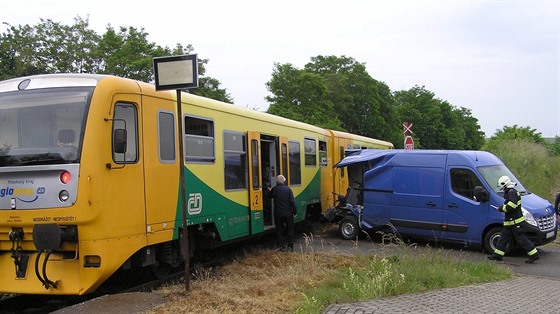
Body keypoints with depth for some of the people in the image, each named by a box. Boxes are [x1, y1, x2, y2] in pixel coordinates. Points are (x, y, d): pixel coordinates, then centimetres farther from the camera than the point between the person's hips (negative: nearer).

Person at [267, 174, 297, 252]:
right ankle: (290, 246, 12)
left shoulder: (274, 190, -5)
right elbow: (292, 202, -11)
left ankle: (282, 246, 11)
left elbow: (269, 196, 16)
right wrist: (295, 211, 0)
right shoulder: (288, 189, -10)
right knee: (290, 230, 12)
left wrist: (270, 190, 37)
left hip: (278, 214, 1)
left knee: (279, 230, 10)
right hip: (288, 214, 0)